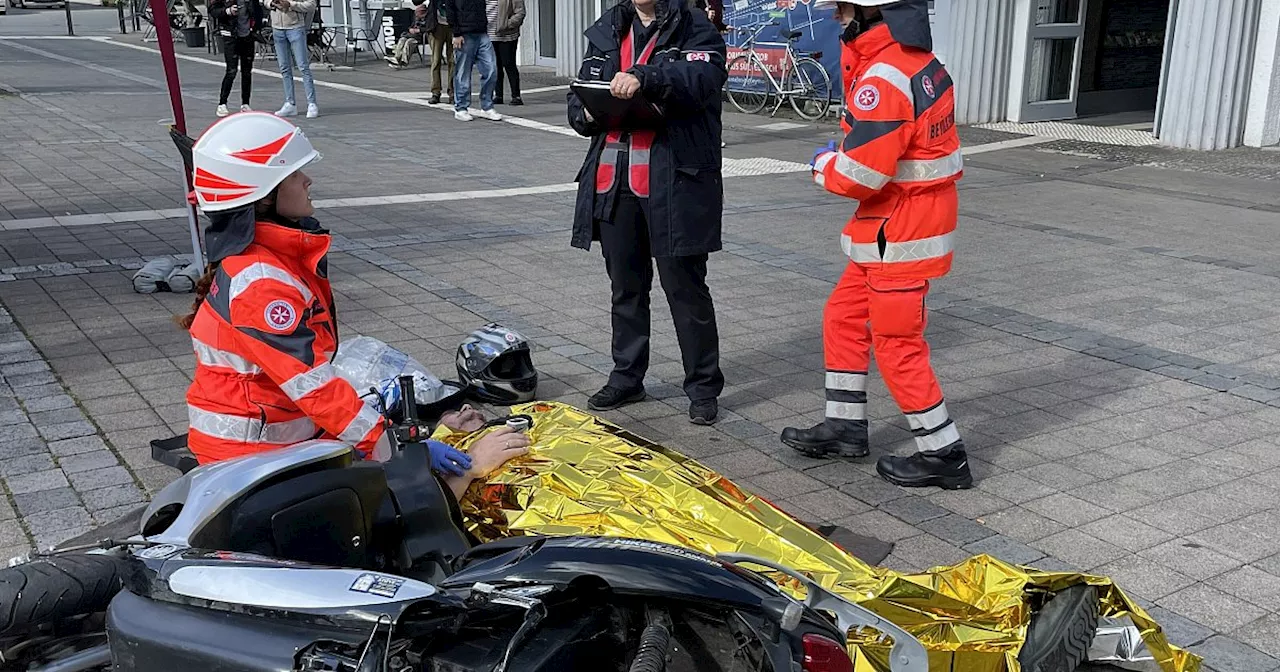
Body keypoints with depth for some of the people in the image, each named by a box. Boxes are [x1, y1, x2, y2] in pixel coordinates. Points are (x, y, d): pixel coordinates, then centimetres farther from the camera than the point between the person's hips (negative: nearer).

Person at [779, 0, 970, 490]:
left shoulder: (883, 78, -23)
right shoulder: (918, 60, 8)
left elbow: (860, 172, -26)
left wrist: (823, 164, -6)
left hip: (900, 231, -10)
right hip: (898, 225, 10)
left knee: (896, 342, 0)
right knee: (844, 316, 17)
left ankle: (944, 455, 11)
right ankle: (845, 428, 28)